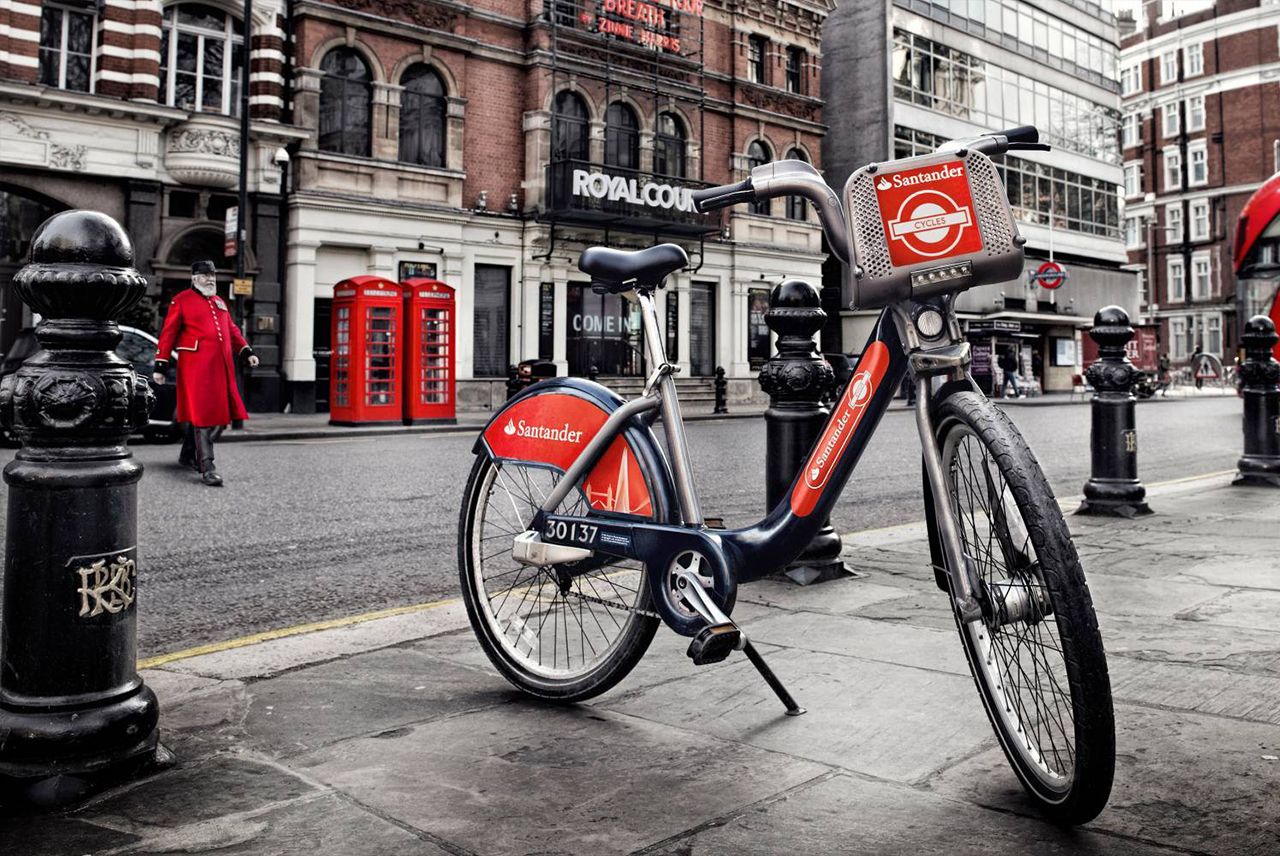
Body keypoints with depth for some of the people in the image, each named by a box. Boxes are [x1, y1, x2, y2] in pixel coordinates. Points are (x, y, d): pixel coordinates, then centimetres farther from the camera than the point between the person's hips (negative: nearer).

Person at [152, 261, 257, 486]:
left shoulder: (219, 302, 20)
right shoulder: (181, 301, 1)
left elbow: (231, 330, 25)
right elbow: (168, 334, -1)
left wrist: (247, 351, 12)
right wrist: (160, 366, -5)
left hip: (221, 366, 7)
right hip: (196, 366, -7)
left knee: (214, 413, 13)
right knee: (202, 415, -9)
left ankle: (187, 455, 31)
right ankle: (207, 468, -10)